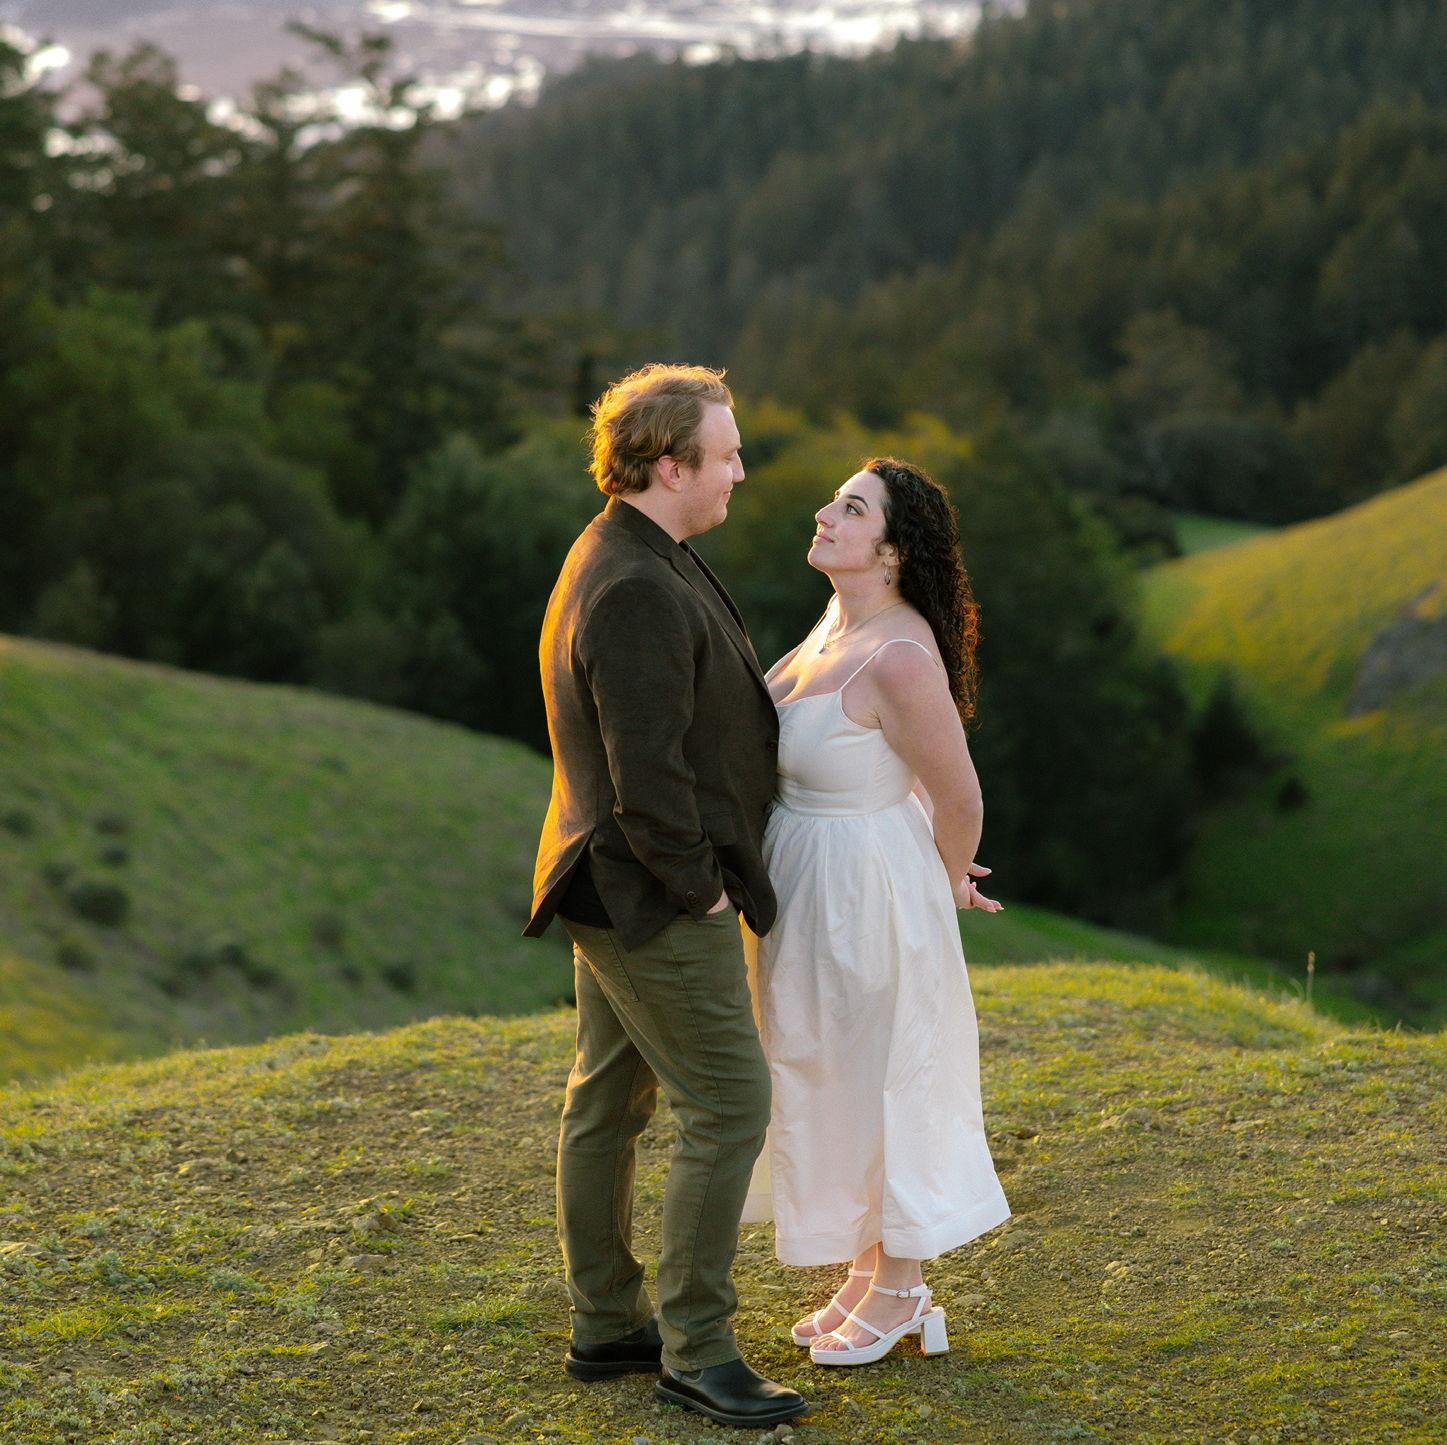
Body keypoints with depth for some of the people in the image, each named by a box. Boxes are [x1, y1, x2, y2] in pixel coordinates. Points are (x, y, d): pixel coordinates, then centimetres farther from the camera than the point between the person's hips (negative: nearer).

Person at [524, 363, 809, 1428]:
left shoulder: (625, 562, 12)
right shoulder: (640, 592, -23)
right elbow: (647, 773, -27)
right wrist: (696, 885, -16)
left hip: (614, 890, 11)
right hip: (655, 898, -11)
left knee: (611, 1101, 16)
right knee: (728, 1105, -6)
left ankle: (607, 1325, 27)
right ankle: (697, 1349, 2)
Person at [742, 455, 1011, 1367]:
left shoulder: (900, 657, -26)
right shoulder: (838, 623, 1)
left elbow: (960, 797, -16)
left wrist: (948, 886, 2)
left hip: (862, 896, -9)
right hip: (806, 882, 9)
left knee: (879, 1084, 6)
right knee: (832, 1082, 19)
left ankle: (901, 1291, 24)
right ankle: (868, 1275, 34)